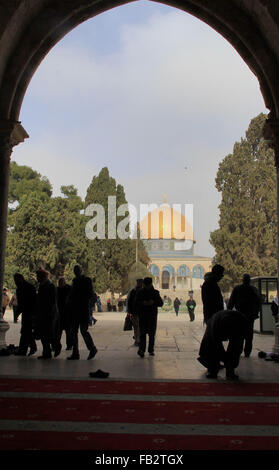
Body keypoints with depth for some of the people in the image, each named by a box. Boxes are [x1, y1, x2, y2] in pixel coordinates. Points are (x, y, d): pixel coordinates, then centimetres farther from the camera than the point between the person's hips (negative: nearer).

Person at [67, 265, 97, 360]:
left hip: (84, 309, -7)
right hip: (75, 309, 7)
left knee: (83, 330, -8)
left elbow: (91, 294, -8)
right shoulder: (75, 281, 16)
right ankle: (75, 353, 11)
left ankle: (92, 349, 9)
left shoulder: (87, 280, -3)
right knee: (73, 331, 5)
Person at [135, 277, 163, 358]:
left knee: (152, 334, 4)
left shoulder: (155, 292, 7)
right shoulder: (140, 292, 5)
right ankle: (141, 350, -16)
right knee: (142, 333, -10)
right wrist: (142, 303, -19)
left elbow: (161, 303, 3)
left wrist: (154, 302, -16)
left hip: (152, 316, 2)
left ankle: (151, 350, 13)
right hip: (142, 316, -2)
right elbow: (136, 303, 0)